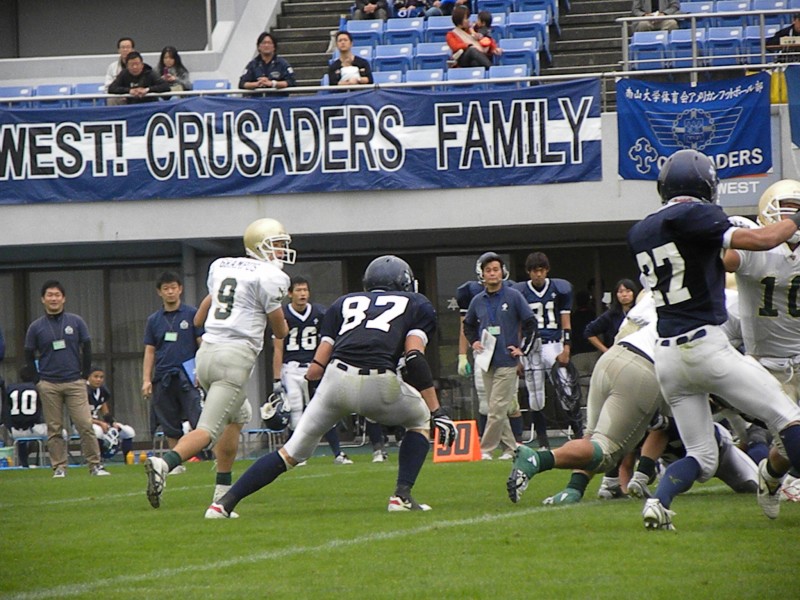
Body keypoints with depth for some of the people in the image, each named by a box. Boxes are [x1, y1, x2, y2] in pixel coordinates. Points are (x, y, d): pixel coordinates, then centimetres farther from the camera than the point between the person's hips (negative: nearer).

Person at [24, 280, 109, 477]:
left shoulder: (76, 322, 6)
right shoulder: (36, 327, 5)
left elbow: (87, 350, 10)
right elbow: (29, 357, 10)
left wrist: (84, 376, 5)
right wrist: (38, 382, 3)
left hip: (74, 383, 0)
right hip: (49, 385, 0)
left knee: (85, 425, -7)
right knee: (54, 429, 1)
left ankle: (95, 465, -4)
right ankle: (59, 467, 6)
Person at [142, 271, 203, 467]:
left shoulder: (192, 314, 2)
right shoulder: (154, 320, 11)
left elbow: (202, 344, 2)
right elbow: (149, 352, 12)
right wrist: (146, 380, 4)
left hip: (187, 377, -4)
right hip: (163, 380, 4)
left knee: (199, 422, -12)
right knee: (170, 427, 5)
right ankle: (177, 464, 13)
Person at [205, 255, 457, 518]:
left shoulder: (345, 303, 29)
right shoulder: (417, 305, 23)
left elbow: (316, 369, 18)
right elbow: (414, 359, 5)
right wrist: (437, 412, 3)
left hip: (337, 378, 2)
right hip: (379, 385, -2)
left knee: (294, 451, 17)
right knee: (421, 420, 28)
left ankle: (224, 503, 11)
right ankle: (402, 496, 14)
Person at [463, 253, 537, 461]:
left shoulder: (513, 296, -3)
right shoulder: (478, 301, 9)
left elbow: (531, 323, 0)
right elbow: (468, 325, 26)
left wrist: (523, 349, -3)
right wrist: (473, 342, 10)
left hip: (507, 362, -5)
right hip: (487, 362, 5)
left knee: (497, 409, -9)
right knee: (496, 410, 7)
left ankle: (486, 449, -8)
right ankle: (510, 448, 16)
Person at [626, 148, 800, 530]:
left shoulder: (639, 233, 13)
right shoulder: (693, 216, -8)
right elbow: (760, 241, -14)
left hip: (665, 355, 7)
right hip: (704, 343, -7)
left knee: (701, 457, 12)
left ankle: (658, 501, -10)